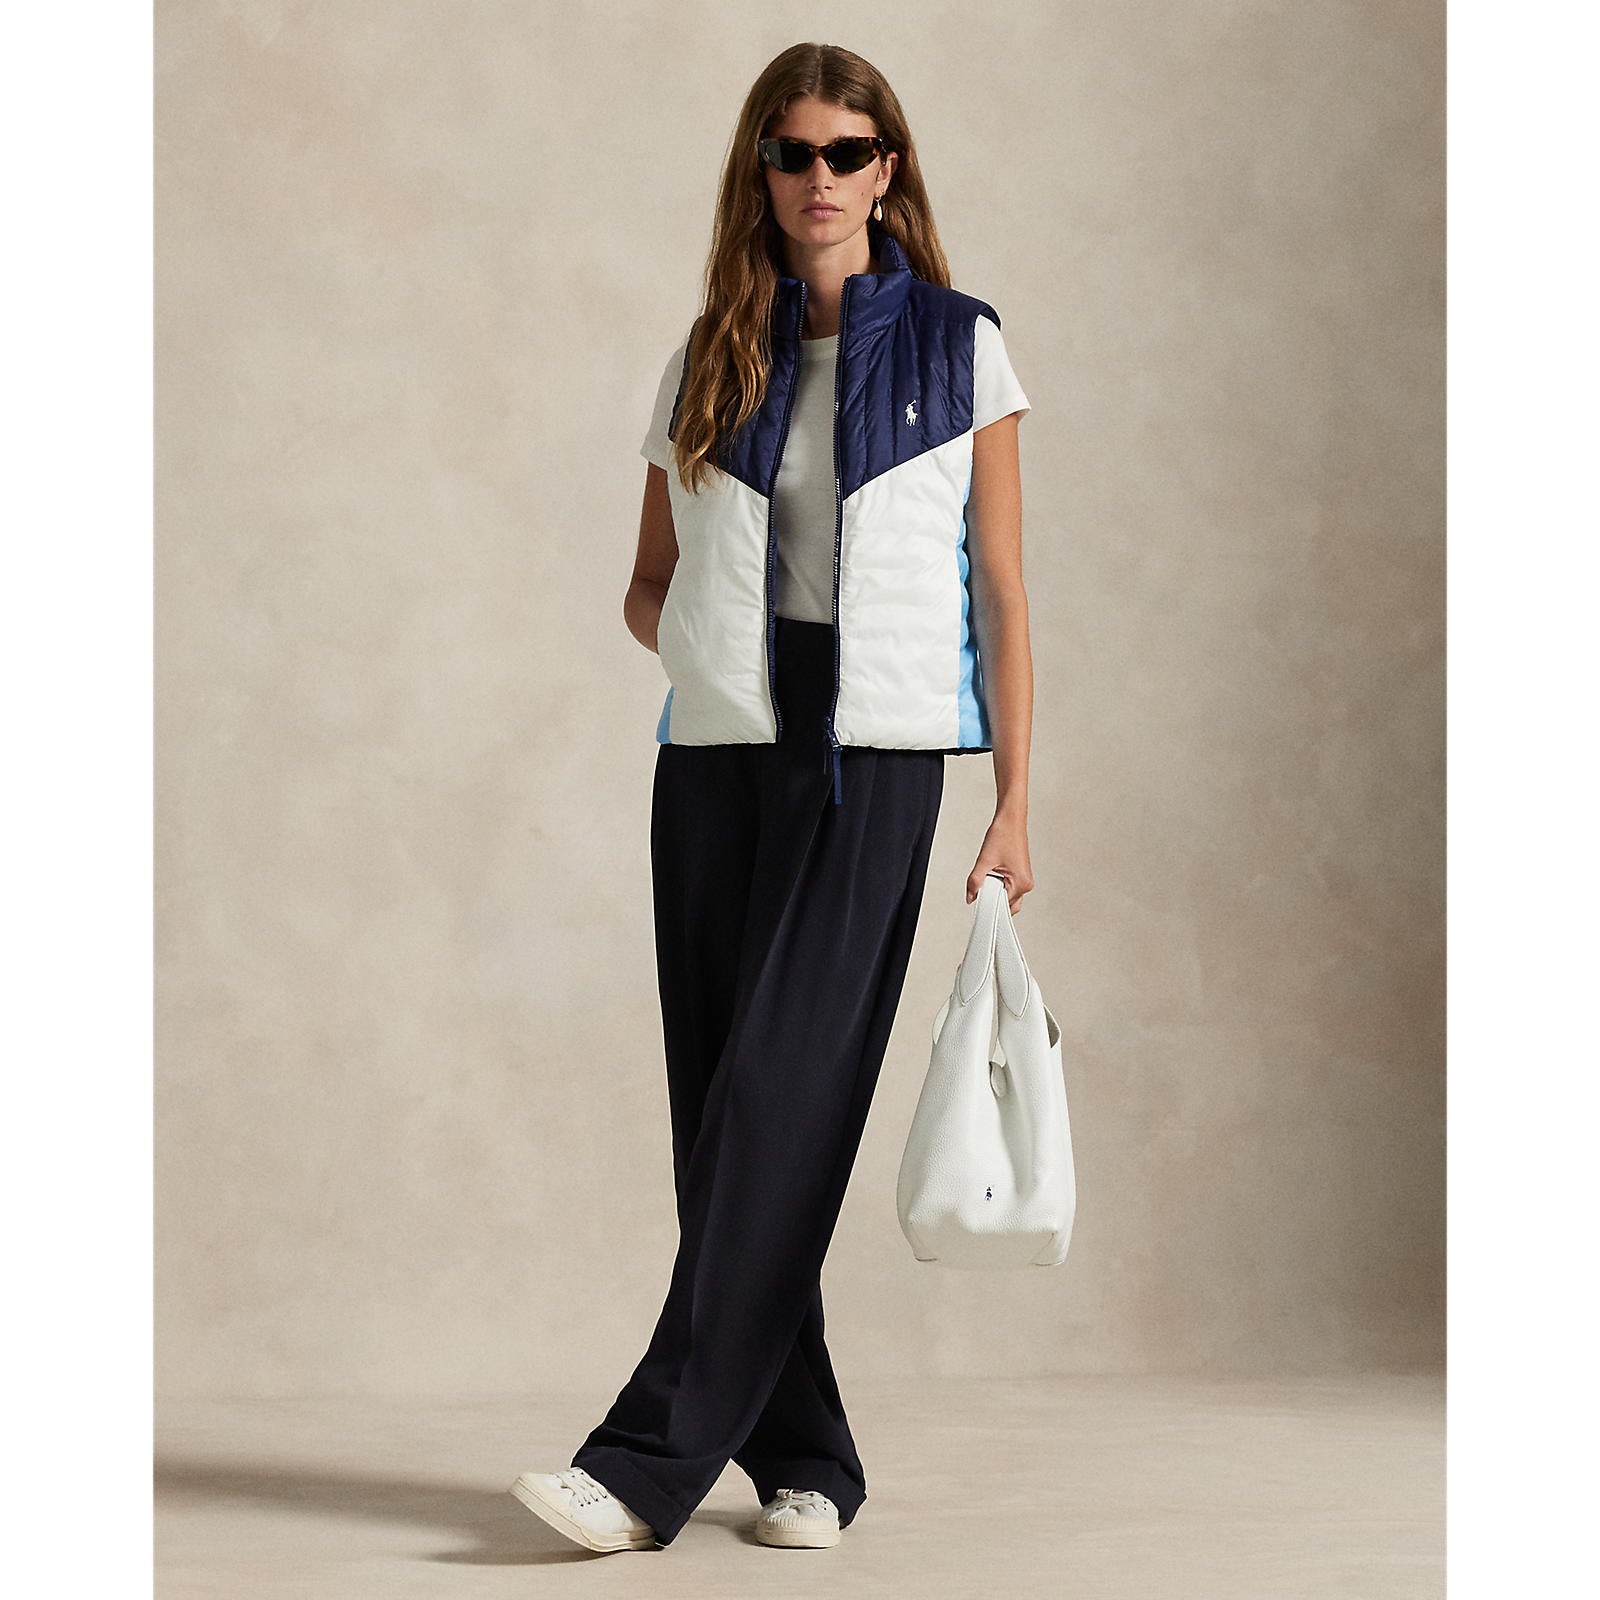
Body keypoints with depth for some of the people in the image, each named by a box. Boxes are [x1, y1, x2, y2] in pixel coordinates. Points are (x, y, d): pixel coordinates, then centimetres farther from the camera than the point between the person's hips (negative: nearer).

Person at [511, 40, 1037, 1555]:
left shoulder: (957, 348, 5)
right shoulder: (709, 361, 13)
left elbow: (1002, 593, 4)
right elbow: (647, 585, 19)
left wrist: (1014, 804, -1)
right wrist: (699, 634, -3)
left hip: (873, 760, -4)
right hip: (714, 752, 4)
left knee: (778, 1102, -13)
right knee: (720, 1113, 1)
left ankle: (647, 1461, -13)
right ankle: (803, 1462, 11)